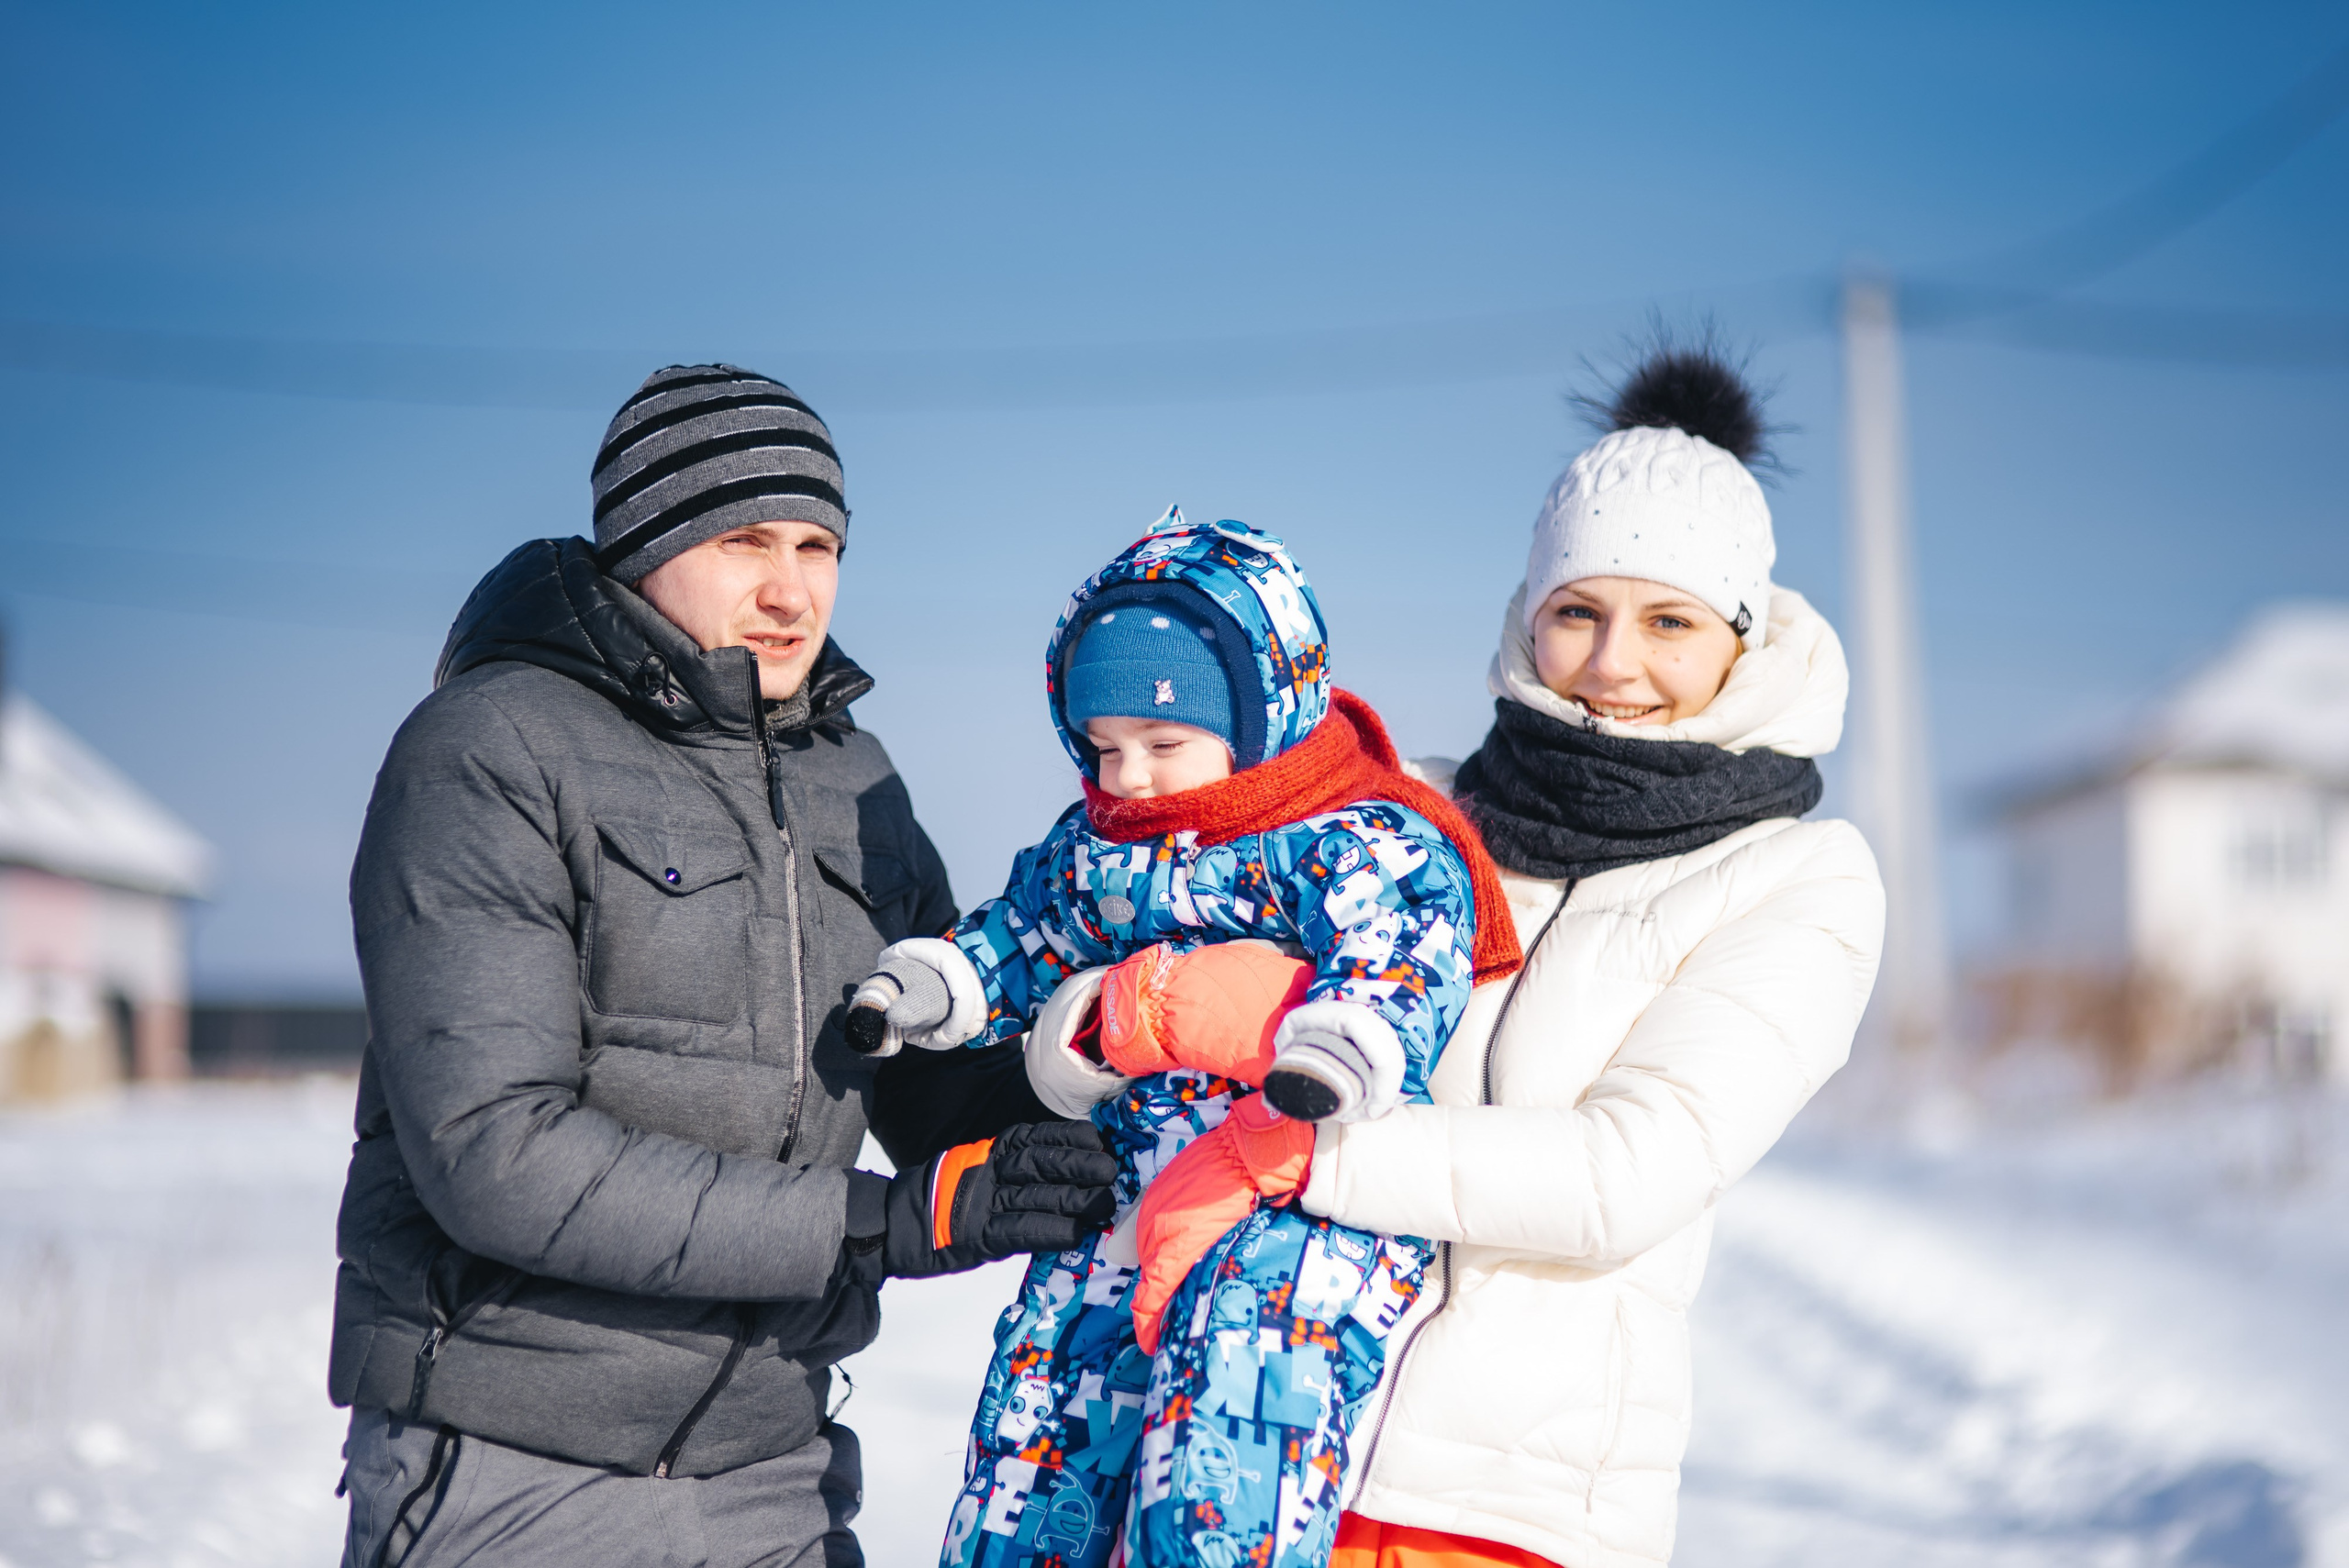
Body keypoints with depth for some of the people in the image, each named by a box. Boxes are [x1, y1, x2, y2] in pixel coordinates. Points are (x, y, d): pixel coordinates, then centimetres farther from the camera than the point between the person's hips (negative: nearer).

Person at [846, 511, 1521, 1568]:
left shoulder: (1364, 843, -9)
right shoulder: (1093, 842, 14)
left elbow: (1394, 954, -23)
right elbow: (1022, 939, 27)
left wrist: (1338, 1045, -44)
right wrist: (928, 987, 9)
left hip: (1296, 1197, -7)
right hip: (1120, 1192, 8)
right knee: (1030, 1469, 12)